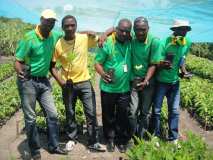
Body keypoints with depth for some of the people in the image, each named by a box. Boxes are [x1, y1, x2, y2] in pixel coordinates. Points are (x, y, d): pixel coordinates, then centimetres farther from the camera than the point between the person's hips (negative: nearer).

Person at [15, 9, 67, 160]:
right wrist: (20, 72, -37)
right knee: (30, 118, 3)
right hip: (28, 81, -5)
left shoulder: (55, 35, -1)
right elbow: (18, 60, -16)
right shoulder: (29, 38, -16)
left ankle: (53, 146, 24)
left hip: (43, 81, 5)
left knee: (52, 114, 8)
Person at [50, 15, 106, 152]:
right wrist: (60, 81, -13)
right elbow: (52, 66, -1)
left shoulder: (85, 38, -9)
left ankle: (93, 142, 17)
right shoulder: (58, 44, -9)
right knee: (70, 113, 15)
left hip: (84, 82, 0)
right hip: (68, 84, 0)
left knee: (91, 113, 2)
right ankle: (72, 138, 36)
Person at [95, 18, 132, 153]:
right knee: (108, 115, 12)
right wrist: (103, 74, -31)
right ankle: (110, 139, 31)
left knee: (122, 116, 11)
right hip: (108, 88, -2)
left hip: (124, 88, 2)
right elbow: (98, 63, -9)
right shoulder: (107, 43, -11)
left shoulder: (130, 43, -2)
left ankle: (121, 140, 29)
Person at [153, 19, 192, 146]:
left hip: (175, 81, 4)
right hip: (161, 81, -4)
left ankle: (173, 138, 23)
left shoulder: (188, 43, -5)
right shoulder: (165, 42, -21)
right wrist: (163, 65, -39)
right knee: (157, 109, 6)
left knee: (175, 110, 9)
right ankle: (155, 136, 23)